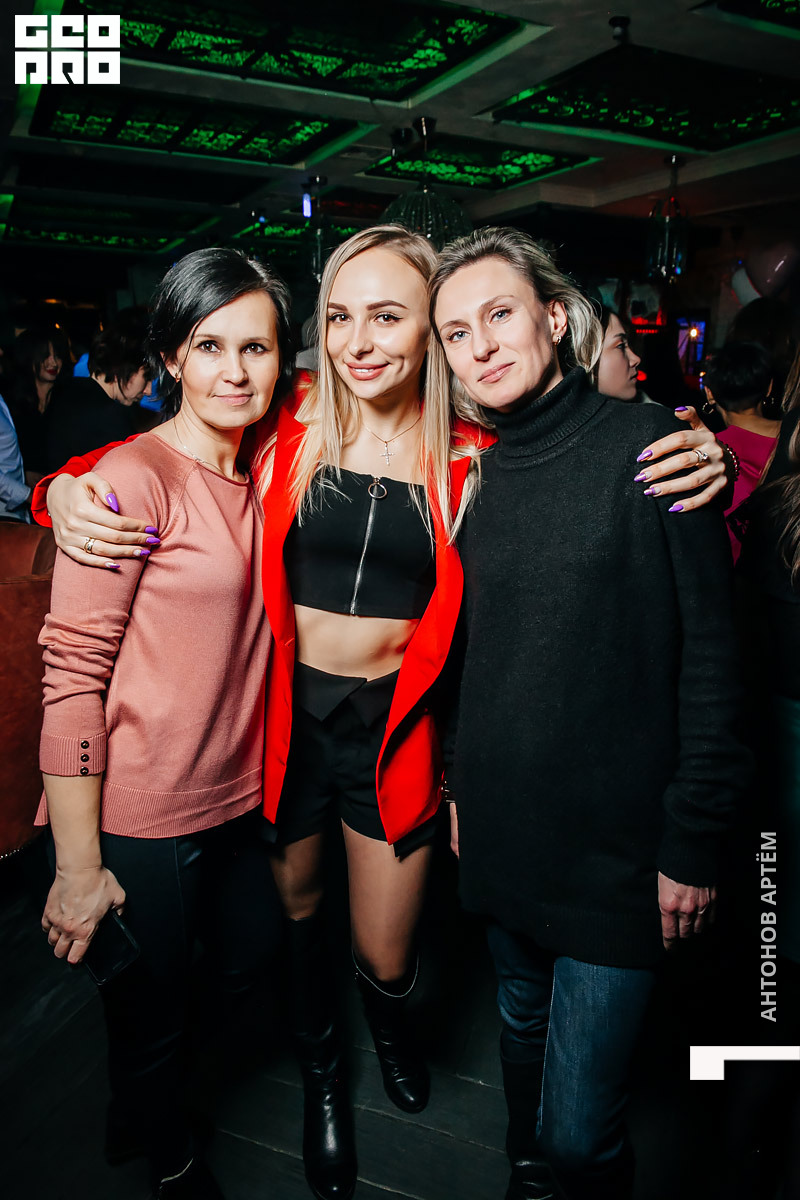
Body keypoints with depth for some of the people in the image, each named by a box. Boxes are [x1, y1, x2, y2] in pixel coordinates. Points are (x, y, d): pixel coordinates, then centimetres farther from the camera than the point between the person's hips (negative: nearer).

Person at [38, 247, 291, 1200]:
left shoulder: (258, 478, 6)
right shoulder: (132, 478, -17)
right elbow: (72, 671, -19)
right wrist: (78, 867, -17)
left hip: (234, 800, 8)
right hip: (142, 818, -7)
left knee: (252, 963, 25)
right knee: (150, 1016, 15)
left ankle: (143, 1109, 54)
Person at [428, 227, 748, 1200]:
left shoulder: (649, 446, -11)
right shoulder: (476, 475, 5)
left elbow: (709, 652, -11)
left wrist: (694, 840, -11)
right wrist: (461, 782, 13)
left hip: (619, 845, -5)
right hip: (502, 830, 5)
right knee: (522, 1024, 25)